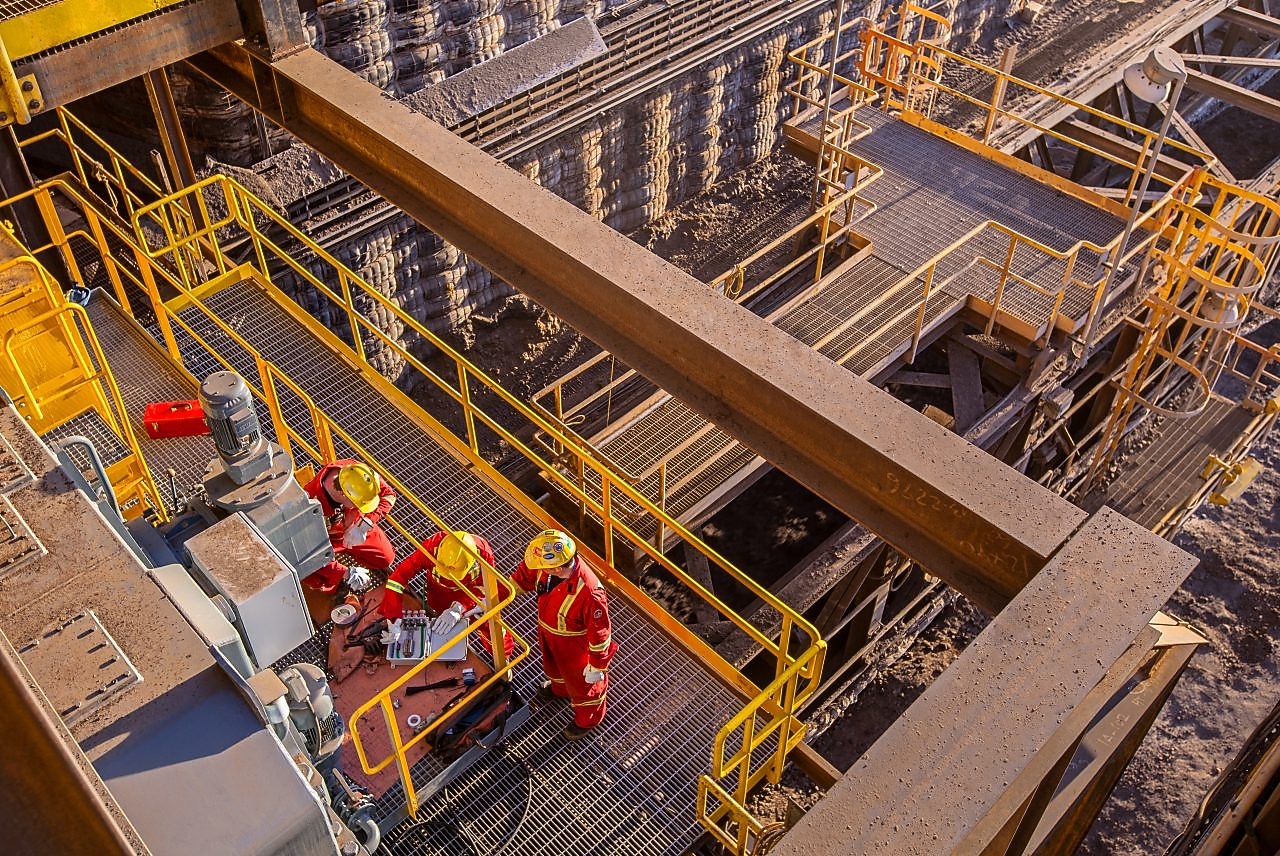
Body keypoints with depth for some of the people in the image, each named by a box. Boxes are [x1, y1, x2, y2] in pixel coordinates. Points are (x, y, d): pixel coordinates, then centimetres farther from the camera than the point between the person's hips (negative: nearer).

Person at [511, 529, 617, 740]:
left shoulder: (589, 592, -45)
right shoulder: (547, 565, -27)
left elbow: (599, 633, -32)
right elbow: (524, 575, -4)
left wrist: (597, 667, -19)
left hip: (574, 645, -6)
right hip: (548, 633, 6)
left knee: (580, 681, 23)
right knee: (554, 665, 36)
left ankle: (587, 719, 52)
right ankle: (560, 688, 70)